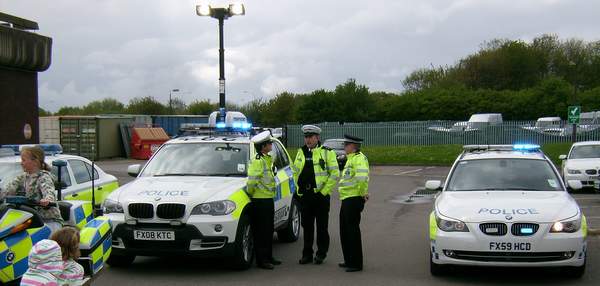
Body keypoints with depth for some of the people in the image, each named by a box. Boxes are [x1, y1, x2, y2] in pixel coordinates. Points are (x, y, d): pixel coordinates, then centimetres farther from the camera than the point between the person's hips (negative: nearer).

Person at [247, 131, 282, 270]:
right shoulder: (257, 161, -17)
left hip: (268, 200, 10)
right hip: (260, 201, -10)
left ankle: (268, 257, 24)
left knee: (269, 230, 15)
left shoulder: (267, 159, 15)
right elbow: (251, 181, -22)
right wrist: (252, 194, -7)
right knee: (261, 232, -4)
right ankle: (261, 260, 1)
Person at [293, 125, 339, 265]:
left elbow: (334, 174, -7)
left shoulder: (327, 152, -3)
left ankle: (321, 254, 13)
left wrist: (324, 191, -11)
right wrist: (298, 191, 9)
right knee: (307, 226, 10)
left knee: (322, 226, 4)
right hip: (304, 195, 5)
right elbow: (295, 172, 19)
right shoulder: (301, 152, 12)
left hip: (320, 195, -4)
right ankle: (307, 254, 18)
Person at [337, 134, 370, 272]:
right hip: (347, 199, 11)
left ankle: (356, 263, 2)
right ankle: (349, 260, 27)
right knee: (344, 231, 17)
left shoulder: (359, 158, -15)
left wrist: (363, 192, -21)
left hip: (354, 199, -11)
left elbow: (362, 177, -30)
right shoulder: (351, 158, 19)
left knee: (352, 231, -5)